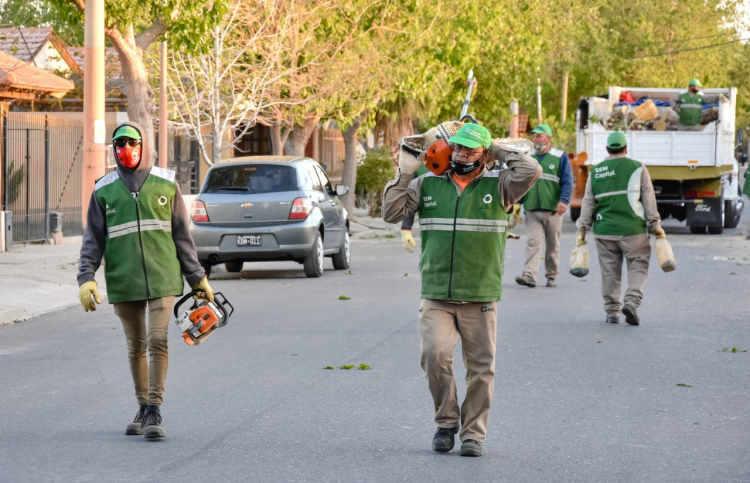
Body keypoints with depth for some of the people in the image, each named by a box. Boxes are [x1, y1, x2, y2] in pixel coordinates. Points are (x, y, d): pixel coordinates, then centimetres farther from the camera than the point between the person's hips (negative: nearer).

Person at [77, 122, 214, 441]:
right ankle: (143, 409, 22)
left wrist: (197, 278, 9)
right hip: (123, 282, 1)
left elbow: (182, 235, 10)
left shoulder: (165, 184, 6)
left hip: (162, 278, -1)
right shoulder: (103, 191, 7)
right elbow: (93, 239, 7)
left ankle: (154, 412, -10)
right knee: (136, 347, 10)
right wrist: (86, 278, -6)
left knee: (158, 342, -12)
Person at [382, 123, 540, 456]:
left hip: (480, 299, 0)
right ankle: (446, 422, 5)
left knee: (480, 367, 3)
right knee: (434, 354, -15)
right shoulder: (427, 185, 9)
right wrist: (404, 174, 3)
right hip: (436, 298, 1)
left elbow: (532, 171, -14)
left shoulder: (498, 186, 3)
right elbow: (391, 213, 10)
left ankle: (473, 433, 15)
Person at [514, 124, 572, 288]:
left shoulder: (560, 157, 2)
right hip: (532, 209, 2)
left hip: (553, 210, -2)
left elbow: (567, 182, -3)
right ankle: (529, 275, -20)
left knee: (553, 245, 7)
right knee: (532, 242, -11)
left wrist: (564, 200, -19)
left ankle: (552, 276, 18)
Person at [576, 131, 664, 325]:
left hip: (604, 230, 3)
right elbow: (648, 199, 0)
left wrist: (582, 229, 13)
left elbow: (588, 202, 9)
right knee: (638, 266, 4)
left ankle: (612, 311, 9)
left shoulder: (596, 171, 8)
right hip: (632, 229, -3)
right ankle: (632, 301, -16)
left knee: (610, 271, 8)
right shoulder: (637, 168, 1)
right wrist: (655, 225, 4)